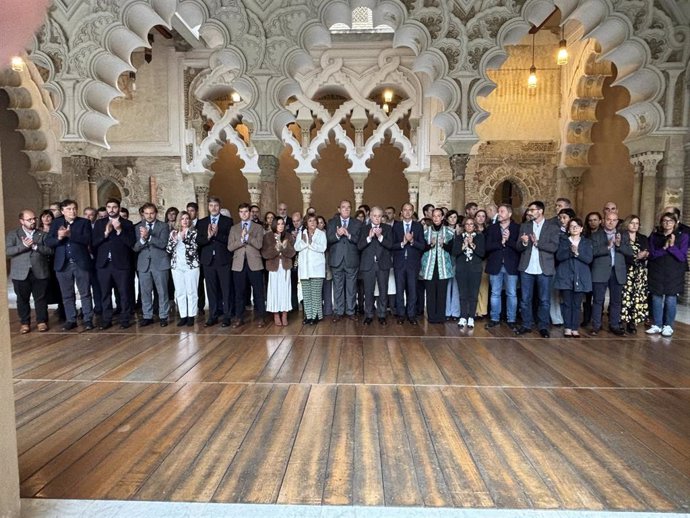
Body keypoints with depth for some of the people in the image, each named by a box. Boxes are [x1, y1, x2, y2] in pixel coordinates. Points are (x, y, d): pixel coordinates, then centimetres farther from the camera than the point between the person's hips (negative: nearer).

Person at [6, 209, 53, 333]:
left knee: (41, 299, 4)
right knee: (22, 299, 7)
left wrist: (35, 246, -16)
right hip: (21, 273, 0)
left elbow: (50, 250, -2)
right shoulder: (13, 234, 5)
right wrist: (24, 246, -20)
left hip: (40, 272, 0)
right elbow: (7, 251, -8)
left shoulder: (43, 234, 9)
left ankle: (42, 321, 15)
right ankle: (24, 323, 18)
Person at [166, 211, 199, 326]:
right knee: (179, 292, 5)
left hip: (191, 265, -3)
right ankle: (183, 316, 11)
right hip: (177, 266, 3)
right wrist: (174, 240, -10)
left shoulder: (194, 232, 2)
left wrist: (184, 239, -19)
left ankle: (191, 316, 6)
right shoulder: (173, 233, 11)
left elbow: (194, 248, -10)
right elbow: (168, 250, 5)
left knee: (191, 291, -1)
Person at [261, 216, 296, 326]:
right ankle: (276, 315, 10)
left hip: (286, 267, 1)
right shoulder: (267, 236, -1)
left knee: (285, 290, 0)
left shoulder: (288, 236, 4)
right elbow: (265, 254, -8)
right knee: (275, 290, 1)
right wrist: (276, 248, -22)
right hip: (274, 267, -1)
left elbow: (292, 253, -2)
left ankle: (284, 315, 8)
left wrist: (285, 247, -20)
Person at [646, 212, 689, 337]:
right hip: (656, 274, 2)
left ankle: (668, 326, 11)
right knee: (656, 300, 4)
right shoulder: (654, 236, 6)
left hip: (674, 275, -2)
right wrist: (664, 248, -16)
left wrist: (672, 246, -21)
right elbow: (652, 255, -1)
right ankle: (656, 325, 14)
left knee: (670, 301, -1)